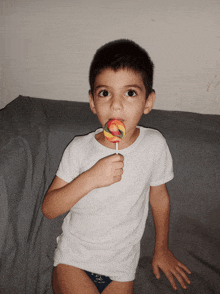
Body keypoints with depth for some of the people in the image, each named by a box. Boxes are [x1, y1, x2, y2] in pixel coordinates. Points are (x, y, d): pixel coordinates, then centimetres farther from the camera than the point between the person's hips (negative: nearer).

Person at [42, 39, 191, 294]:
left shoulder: (154, 144, -12)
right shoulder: (79, 148, -12)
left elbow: (159, 198, 3)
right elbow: (49, 209, -13)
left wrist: (161, 250, 15)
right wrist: (90, 178, -28)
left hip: (121, 266, 2)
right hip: (73, 258, -1)